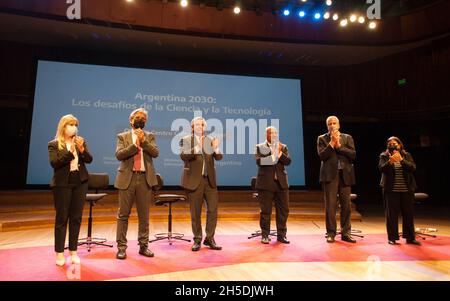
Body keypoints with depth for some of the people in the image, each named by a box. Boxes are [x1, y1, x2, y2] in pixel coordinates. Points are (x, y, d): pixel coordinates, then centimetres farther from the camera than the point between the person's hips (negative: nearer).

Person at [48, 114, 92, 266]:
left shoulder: (80, 141, 9)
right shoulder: (54, 144, 1)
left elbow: (89, 159, -1)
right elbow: (54, 163, -12)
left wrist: (82, 149, -18)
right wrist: (70, 152, -23)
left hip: (80, 183, 3)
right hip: (62, 184, -3)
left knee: (76, 218, 7)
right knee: (61, 218, 2)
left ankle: (73, 252, 17)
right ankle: (59, 253, 14)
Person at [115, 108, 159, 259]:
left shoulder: (149, 136, 12)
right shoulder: (123, 136, 8)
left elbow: (155, 153, -3)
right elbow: (119, 154, -7)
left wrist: (143, 141, -12)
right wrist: (135, 144, -12)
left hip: (145, 179, 1)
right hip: (127, 178, -1)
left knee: (144, 215, 8)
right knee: (123, 214, 3)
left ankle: (143, 245, 18)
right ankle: (121, 247, 12)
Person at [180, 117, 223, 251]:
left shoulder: (211, 140, 9)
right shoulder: (186, 140, 0)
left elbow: (218, 157, -1)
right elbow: (183, 156, -17)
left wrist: (216, 149, -22)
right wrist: (196, 148, -33)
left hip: (210, 180, 3)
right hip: (194, 180, -3)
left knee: (213, 209, 2)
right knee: (195, 212, 6)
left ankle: (209, 238, 16)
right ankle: (197, 240, 20)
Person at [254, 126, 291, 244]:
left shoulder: (283, 147, 12)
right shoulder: (259, 147, 3)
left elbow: (288, 161, 0)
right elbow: (259, 161, -13)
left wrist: (280, 153, -13)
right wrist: (273, 156, -15)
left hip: (281, 183, 3)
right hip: (265, 183, -3)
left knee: (283, 210, 6)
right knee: (265, 211, 3)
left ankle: (281, 235, 21)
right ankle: (265, 235, 17)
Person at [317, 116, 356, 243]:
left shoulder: (347, 138, 13)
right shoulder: (322, 139, 8)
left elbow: (353, 154, 0)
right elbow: (321, 155, -6)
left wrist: (339, 145, -6)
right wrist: (332, 143, -10)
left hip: (345, 175, 2)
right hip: (330, 175, -2)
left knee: (346, 206, 5)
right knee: (330, 206, -1)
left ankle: (346, 233, 17)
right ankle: (331, 233, 9)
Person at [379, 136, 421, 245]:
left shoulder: (407, 155, 9)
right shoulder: (384, 156, 4)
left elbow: (412, 167, -6)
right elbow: (381, 168, -10)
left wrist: (401, 160, -20)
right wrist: (390, 161, -26)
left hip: (406, 190, 2)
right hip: (391, 190, -2)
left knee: (408, 214, 7)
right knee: (391, 214, 0)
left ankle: (410, 237, 18)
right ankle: (392, 238, 7)